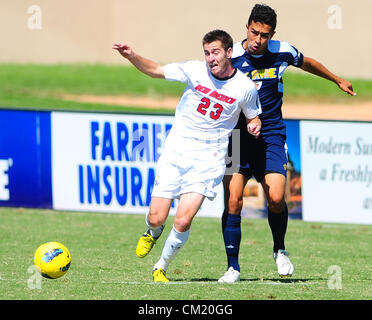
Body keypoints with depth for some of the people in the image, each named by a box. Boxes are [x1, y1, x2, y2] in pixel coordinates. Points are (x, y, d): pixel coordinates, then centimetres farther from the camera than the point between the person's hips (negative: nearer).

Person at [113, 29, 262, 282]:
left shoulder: (246, 88, -4)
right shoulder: (195, 71, -3)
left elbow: (253, 118, 13)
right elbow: (155, 71, 8)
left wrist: (254, 126, -10)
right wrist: (132, 57, -9)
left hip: (207, 160, -1)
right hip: (176, 151, 1)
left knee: (183, 222, -16)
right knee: (156, 219, -3)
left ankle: (161, 268, 9)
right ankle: (153, 233, 36)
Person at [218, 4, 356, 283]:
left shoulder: (283, 52, -3)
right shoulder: (231, 57, -9)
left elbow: (307, 63, 20)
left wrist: (338, 80, 35)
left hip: (271, 135, 1)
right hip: (237, 134, -1)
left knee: (276, 198, -15)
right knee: (233, 199, -14)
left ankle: (280, 250, 14)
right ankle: (233, 267, -4)